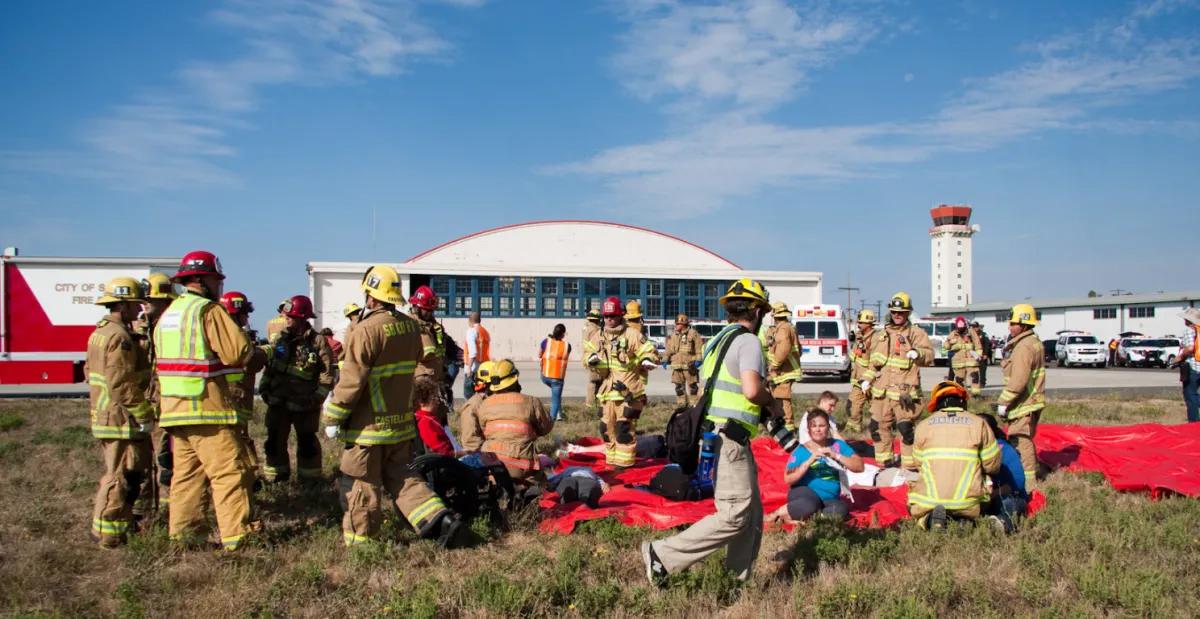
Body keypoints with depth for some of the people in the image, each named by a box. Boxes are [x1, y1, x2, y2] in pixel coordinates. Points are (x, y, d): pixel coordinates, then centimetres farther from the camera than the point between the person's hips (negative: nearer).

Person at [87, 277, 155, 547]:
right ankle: (110, 534, 3)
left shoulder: (100, 331, 15)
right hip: (122, 418, -11)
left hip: (103, 415, 11)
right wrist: (144, 413, -18)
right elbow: (122, 384, -23)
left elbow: (90, 371, 23)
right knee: (123, 476, -3)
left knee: (116, 473, 21)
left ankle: (103, 529, 30)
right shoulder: (120, 336, -17)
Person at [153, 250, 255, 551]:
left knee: (187, 473, 14)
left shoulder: (167, 315, 17)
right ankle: (236, 538, -4)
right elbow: (238, 353, -16)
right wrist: (251, 349, 4)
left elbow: (164, 361, 17)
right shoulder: (208, 310, -10)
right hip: (208, 409, -8)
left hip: (174, 410, 9)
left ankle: (181, 533, 18)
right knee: (230, 472, -4)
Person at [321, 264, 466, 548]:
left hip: (368, 427, -7)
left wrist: (332, 418, -8)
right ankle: (441, 519, 6)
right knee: (402, 477, 17)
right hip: (402, 422, 7)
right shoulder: (411, 326, 5)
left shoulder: (366, 331, -18)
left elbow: (351, 381, -18)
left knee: (361, 485, 7)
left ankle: (359, 542, 19)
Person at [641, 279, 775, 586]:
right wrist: (771, 398, -1)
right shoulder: (747, 340, -10)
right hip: (730, 437, -10)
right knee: (734, 515, -8)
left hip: (713, 434, 10)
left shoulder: (717, 341, 19)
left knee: (752, 512, 14)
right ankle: (663, 555, -8)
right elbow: (752, 390, -24)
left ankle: (739, 580, 17)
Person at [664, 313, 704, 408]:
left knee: (692, 386, 0)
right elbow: (669, 349, 19)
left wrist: (698, 359, -14)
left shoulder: (693, 334, -5)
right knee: (679, 387, 10)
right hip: (676, 366, 6)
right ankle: (681, 404, 18)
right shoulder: (673, 335, 13)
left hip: (689, 365, -6)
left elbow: (699, 347, -7)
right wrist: (666, 360, 13)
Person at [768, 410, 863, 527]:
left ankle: (795, 518, -23)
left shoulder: (838, 445, 8)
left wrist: (836, 455, -15)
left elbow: (859, 467, -2)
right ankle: (779, 512, -12)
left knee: (842, 511, -31)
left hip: (829, 499, 4)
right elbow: (788, 479, -10)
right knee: (811, 504, -39)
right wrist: (809, 461, -19)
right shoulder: (801, 450, -1)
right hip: (804, 493, -3)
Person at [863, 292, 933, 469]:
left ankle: (910, 465, -1)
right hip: (881, 389, 6)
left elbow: (929, 355, -11)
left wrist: (918, 353, -31)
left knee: (906, 427, -11)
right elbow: (874, 360, 25)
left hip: (904, 390, -6)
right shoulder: (882, 334, 18)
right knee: (878, 425, 11)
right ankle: (884, 461, 24)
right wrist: (867, 378, 15)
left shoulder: (916, 333, 0)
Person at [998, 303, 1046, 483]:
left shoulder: (1023, 347, -19)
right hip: (1032, 401, 11)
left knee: (1020, 441, -6)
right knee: (1026, 440, 21)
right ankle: (1033, 471, 32)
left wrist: (1003, 402, -19)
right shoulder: (1035, 342, 14)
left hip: (1023, 404, -11)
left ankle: (1027, 481, -2)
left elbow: (1018, 381, -25)